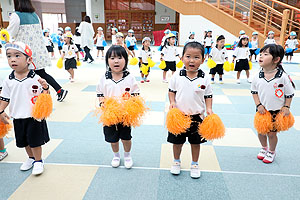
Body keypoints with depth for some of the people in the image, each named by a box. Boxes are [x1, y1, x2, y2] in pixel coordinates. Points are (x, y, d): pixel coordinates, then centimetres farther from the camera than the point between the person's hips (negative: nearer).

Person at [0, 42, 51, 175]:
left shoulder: (36, 78, -13)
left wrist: (45, 87, -29)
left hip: (34, 116, -4)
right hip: (18, 117, 5)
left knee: (35, 140, 5)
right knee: (24, 141, 19)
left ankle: (38, 161, 24)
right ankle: (31, 158, 41)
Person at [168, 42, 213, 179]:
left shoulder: (205, 79, -5)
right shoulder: (177, 76, -6)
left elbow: (208, 96, 3)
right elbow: (171, 91, 5)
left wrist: (209, 108, -11)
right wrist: (172, 102, -10)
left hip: (197, 116, 0)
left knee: (196, 142, 15)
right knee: (177, 141, 14)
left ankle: (195, 164, 37)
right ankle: (176, 161, 39)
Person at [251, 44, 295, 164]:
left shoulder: (283, 77, -15)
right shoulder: (258, 76, -8)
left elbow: (289, 94, -3)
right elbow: (254, 91, 4)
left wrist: (286, 107, -8)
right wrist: (258, 105, -6)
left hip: (276, 111, -3)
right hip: (262, 111, 3)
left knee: (272, 133, 7)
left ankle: (271, 151, 34)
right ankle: (264, 148, 42)